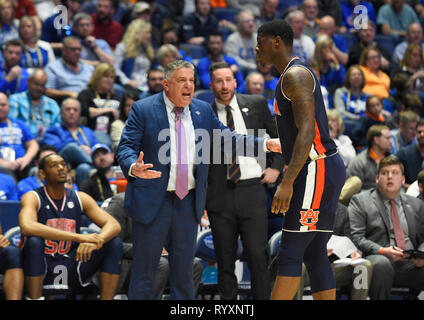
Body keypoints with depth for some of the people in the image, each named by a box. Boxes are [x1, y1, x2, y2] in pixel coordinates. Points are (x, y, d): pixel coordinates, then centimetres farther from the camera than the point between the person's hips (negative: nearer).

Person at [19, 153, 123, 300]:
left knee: (114, 243, -12)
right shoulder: (32, 198, -8)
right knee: (33, 241, -34)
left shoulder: (80, 198, 5)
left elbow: (114, 225, -4)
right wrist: (79, 237, -36)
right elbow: (27, 227, -31)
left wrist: (95, 242, -30)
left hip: (72, 270, 4)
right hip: (42, 270, -4)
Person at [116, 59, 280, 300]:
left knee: (184, 270, 10)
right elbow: (126, 147, -8)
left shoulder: (203, 111, 9)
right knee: (144, 269, 2)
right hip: (153, 201, -4)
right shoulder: (143, 109, -4)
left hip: (188, 203, 4)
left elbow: (227, 139, 11)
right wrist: (134, 168, -30)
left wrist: (266, 144, 0)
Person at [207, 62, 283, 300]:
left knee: (258, 255, -7)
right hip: (220, 194, 0)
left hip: (252, 191, 0)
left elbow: (280, 136, 19)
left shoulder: (257, 105, 7)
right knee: (225, 261, 3)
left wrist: (276, 167, 9)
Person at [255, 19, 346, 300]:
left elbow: (306, 131, -21)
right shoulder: (293, 76, 21)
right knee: (315, 255, 8)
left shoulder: (296, 75, -12)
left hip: (317, 170, -10)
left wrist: (287, 182, -26)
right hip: (322, 170, 10)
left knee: (290, 254, -9)